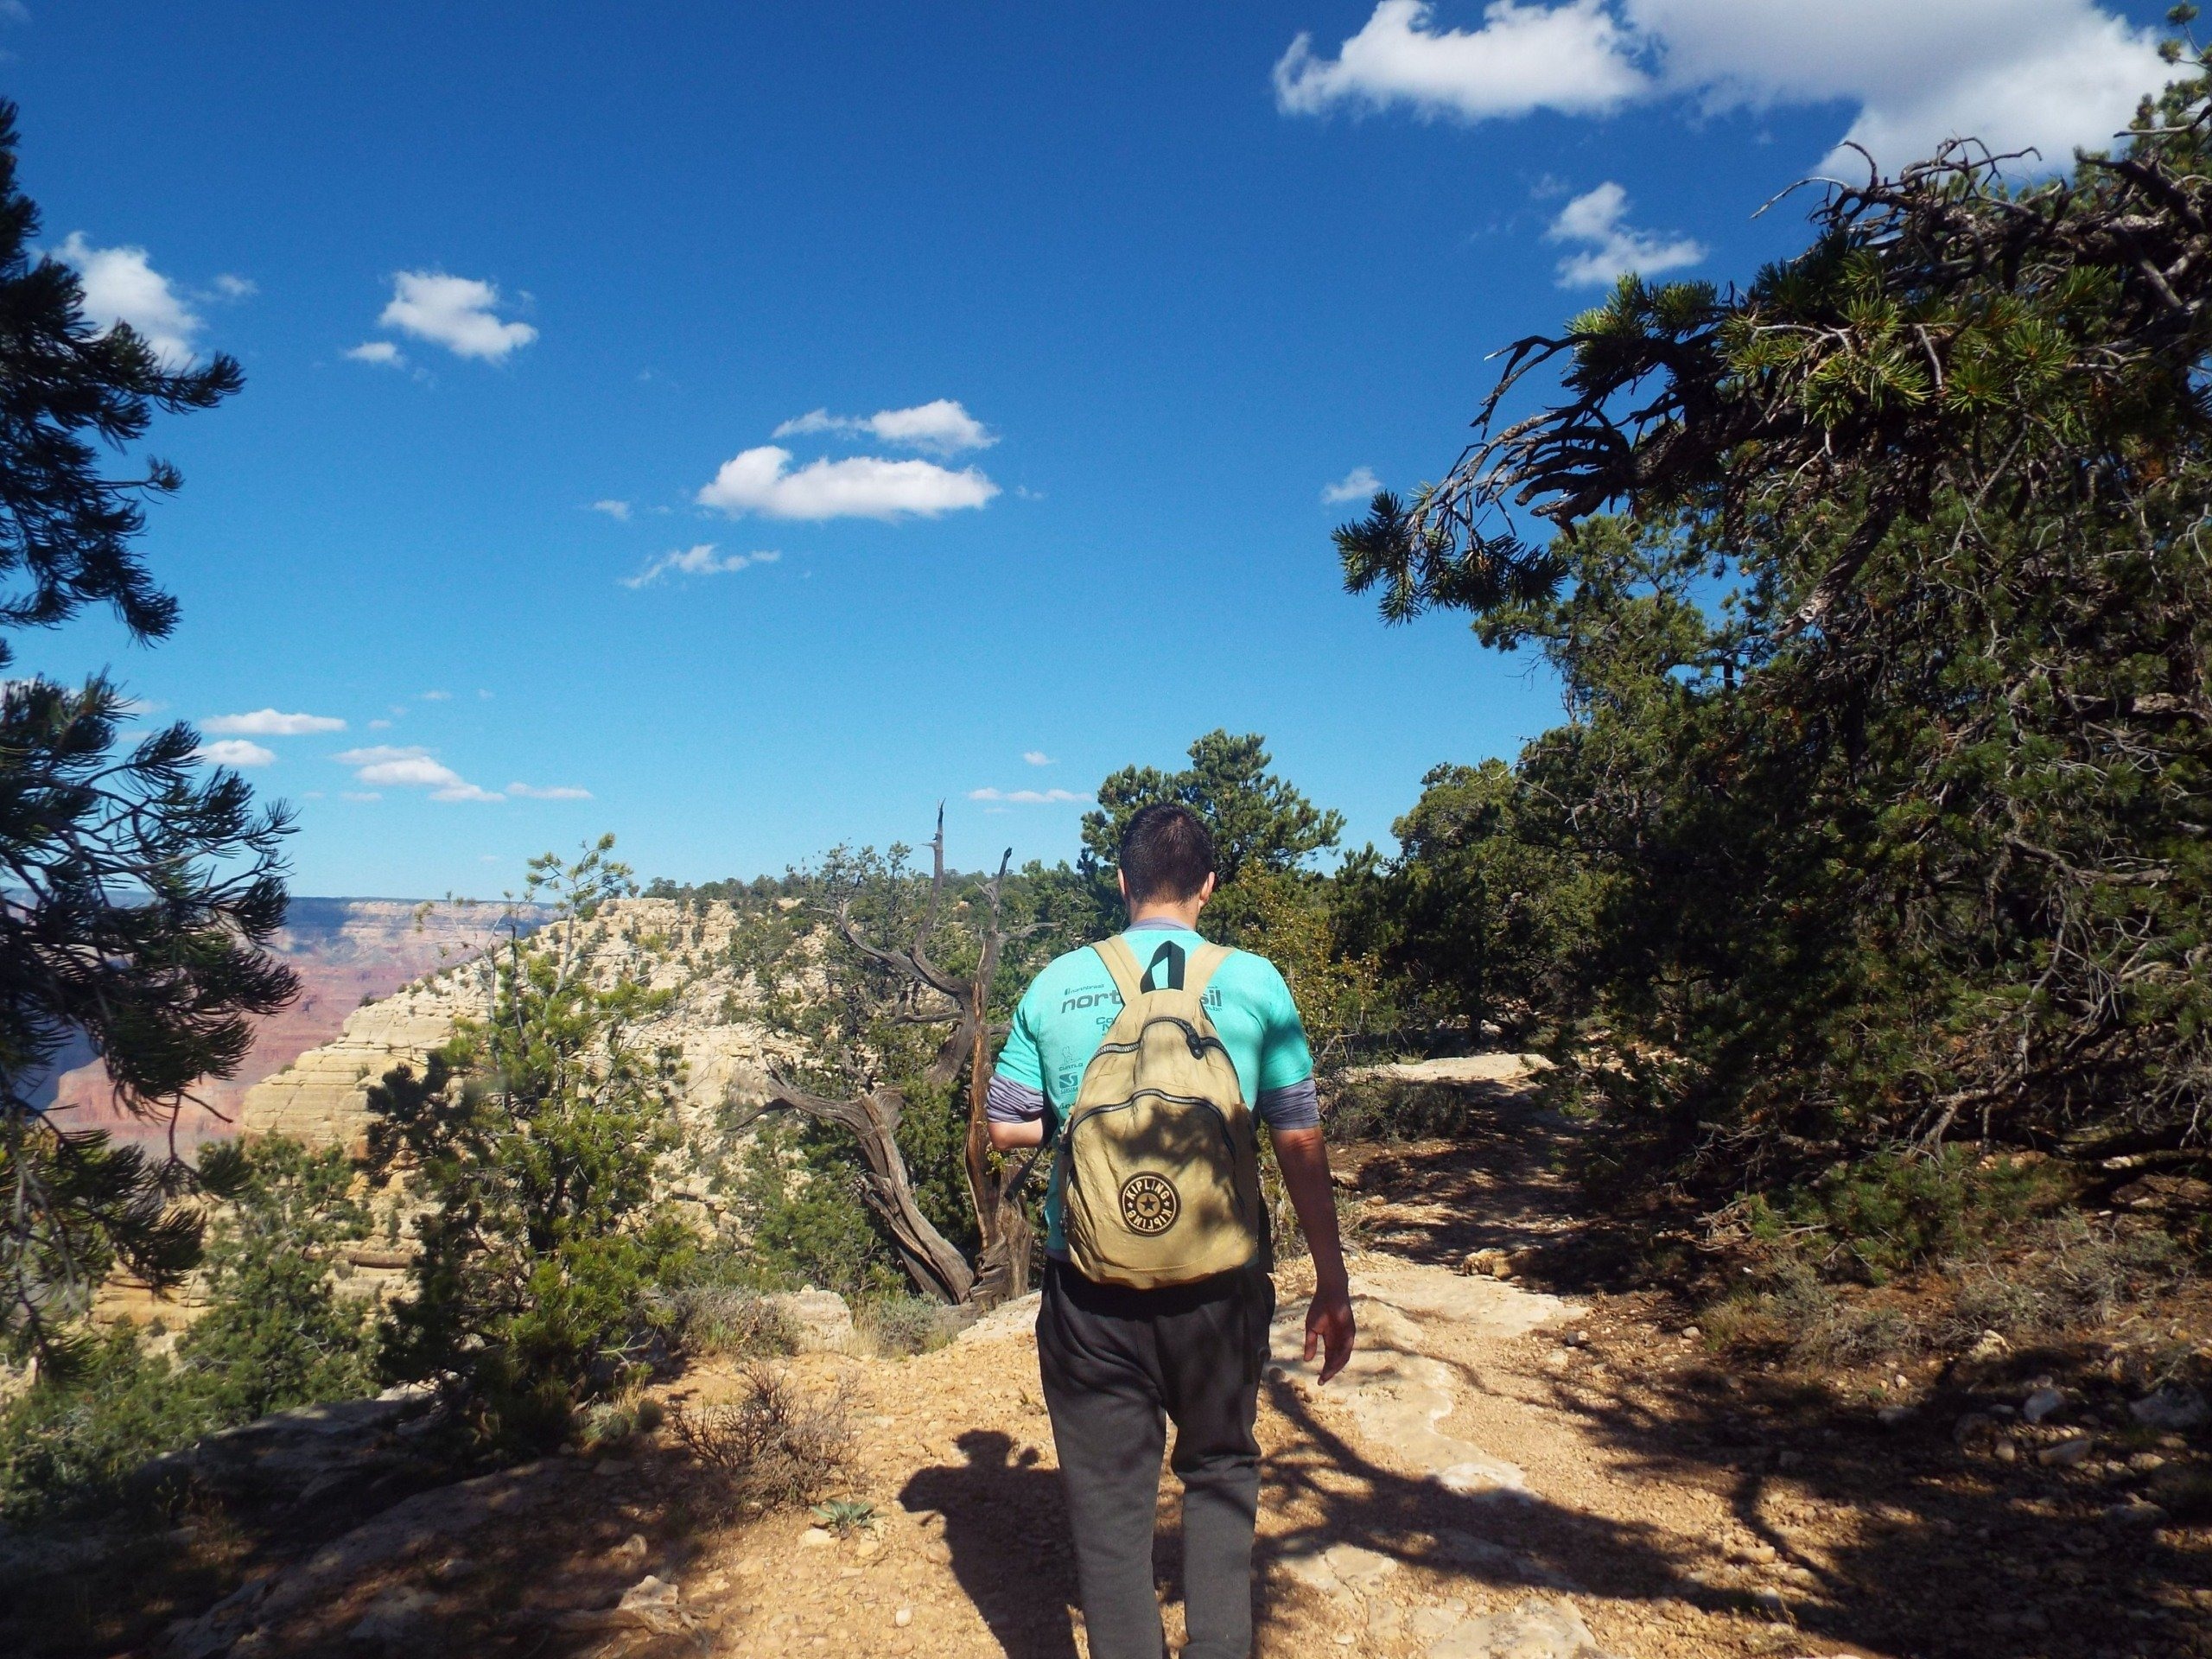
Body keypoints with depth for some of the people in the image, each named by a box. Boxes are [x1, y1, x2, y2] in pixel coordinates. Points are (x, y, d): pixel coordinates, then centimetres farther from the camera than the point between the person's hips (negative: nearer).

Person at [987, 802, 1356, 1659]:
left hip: (1090, 1290, 0)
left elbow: (1005, 1126, 5)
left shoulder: (1056, 984, -2)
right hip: (1219, 1285, 0)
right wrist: (1331, 1284, 5)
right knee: (1221, 1471, 23)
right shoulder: (1254, 983, -5)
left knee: (1109, 1498, 13)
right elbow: (1301, 1146, -2)